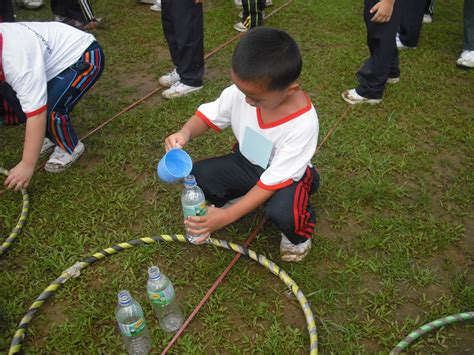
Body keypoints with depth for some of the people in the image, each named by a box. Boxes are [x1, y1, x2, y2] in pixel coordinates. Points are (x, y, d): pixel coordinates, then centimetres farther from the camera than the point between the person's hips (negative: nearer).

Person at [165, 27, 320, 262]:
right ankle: (234, 196, 15)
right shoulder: (242, 91, -23)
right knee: (197, 176, -18)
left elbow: (275, 179, -30)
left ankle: (299, 233, 3)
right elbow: (210, 114, -5)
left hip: (286, 175, -4)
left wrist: (227, 216, -34)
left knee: (283, 212, -35)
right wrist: (185, 133, -29)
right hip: (247, 162, 5)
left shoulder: (303, 123, -34)